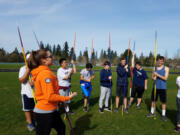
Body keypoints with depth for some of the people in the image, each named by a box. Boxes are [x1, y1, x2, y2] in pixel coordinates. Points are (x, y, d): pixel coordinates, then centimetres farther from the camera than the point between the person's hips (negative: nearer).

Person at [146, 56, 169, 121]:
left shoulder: (166, 68, -3)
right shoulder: (154, 68, 8)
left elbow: (165, 78, -12)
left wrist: (157, 74, -19)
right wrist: (153, 77, -11)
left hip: (162, 88, -3)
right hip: (155, 87, 4)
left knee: (163, 101, 2)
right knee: (153, 100, 10)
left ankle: (163, 115, 16)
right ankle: (152, 112, 26)